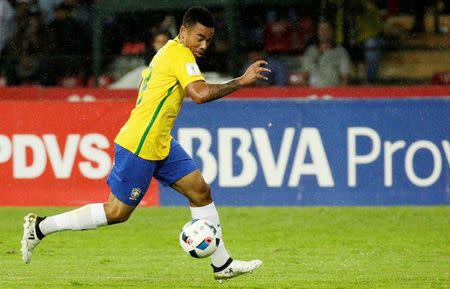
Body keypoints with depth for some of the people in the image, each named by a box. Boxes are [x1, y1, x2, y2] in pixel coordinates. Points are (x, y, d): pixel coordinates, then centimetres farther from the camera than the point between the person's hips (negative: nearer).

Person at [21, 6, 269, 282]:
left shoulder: (169, 52, 15)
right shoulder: (180, 54, -16)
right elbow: (201, 94, -30)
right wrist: (241, 81, -24)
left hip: (160, 144, 10)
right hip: (139, 146, -10)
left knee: (200, 190, 6)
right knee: (117, 212, -2)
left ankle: (222, 264, 10)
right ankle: (40, 227, 7)